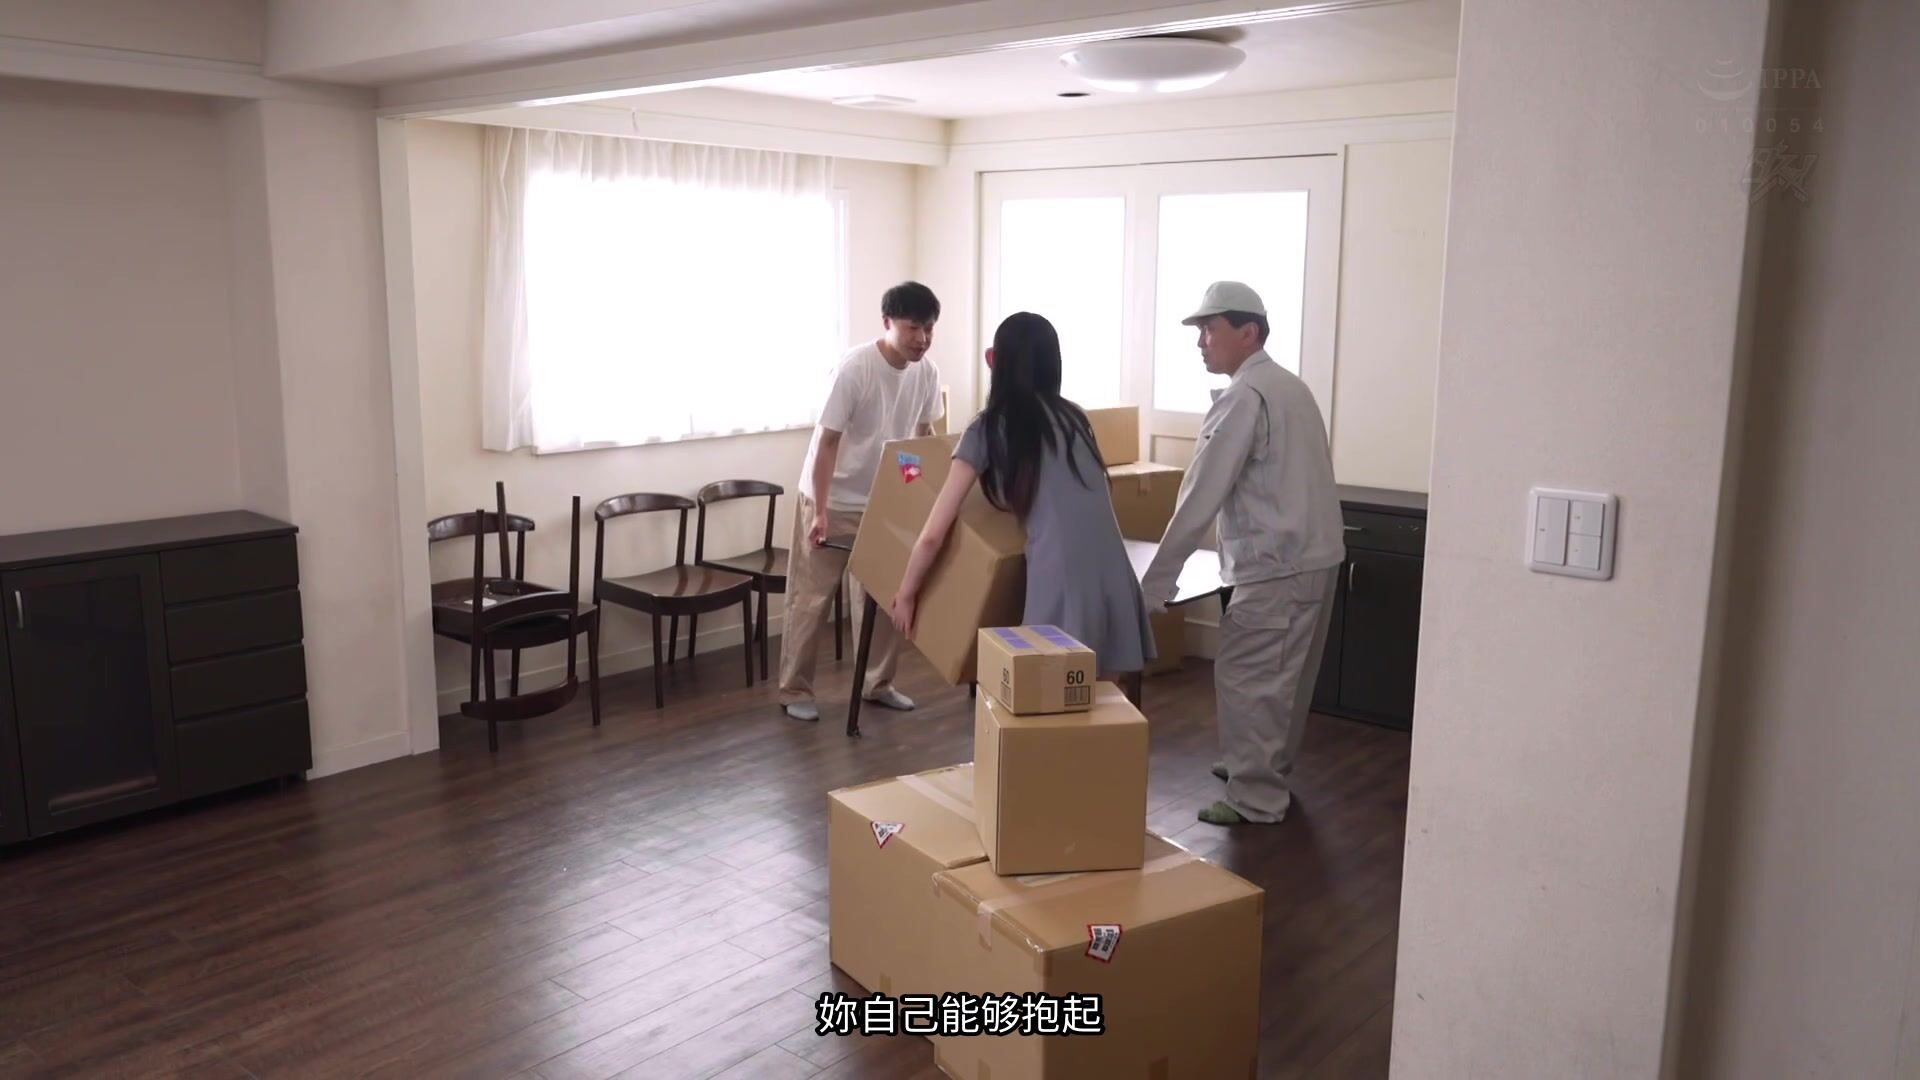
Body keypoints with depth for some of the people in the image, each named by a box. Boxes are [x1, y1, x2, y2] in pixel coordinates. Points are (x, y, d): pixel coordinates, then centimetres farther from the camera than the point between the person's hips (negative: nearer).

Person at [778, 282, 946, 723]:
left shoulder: (926, 372, -7)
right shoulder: (855, 367, -24)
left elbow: (924, 435, 7)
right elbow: (827, 441, -21)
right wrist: (820, 512, -23)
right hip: (832, 500, -5)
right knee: (812, 597, 3)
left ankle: (876, 683, 26)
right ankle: (795, 690, 15)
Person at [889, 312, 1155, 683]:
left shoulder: (989, 428, 4)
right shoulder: (1073, 416, 18)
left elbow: (933, 535, 3)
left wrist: (906, 593, 18)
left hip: (1062, 587, -5)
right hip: (1115, 582, 5)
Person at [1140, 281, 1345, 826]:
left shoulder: (1243, 397, -15)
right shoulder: (1290, 386, 14)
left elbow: (1202, 494, -18)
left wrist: (1155, 580, -15)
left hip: (1277, 564, -10)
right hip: (1314, 554, 10)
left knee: (1244, 678, -1)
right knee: (1283, 676, 20)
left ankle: (1256, 799, 7)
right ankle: (1269, 769, 34)